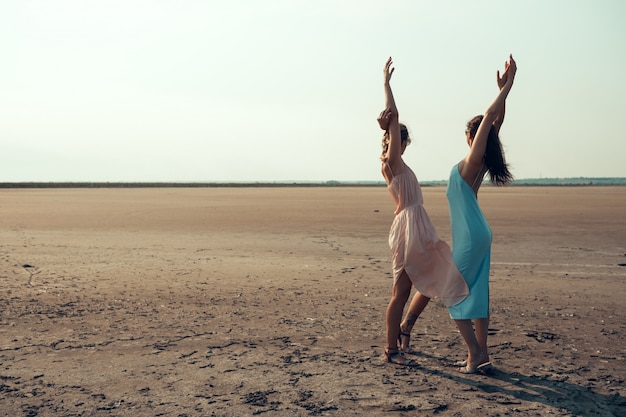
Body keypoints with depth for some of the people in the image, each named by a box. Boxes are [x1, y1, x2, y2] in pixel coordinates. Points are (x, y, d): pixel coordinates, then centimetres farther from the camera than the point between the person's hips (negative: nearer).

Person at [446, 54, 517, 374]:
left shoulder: (473, 161, -16)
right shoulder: (485, 160, 3)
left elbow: (491, 116, -21)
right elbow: (497, 120, 8)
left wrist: (506, 87, -17)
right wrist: (504, 88, 4)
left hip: (468, 238, -9)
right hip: (479, 234, 9)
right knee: (476, 295, 12)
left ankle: (475, 354, 1)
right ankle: (481, 356, 16)